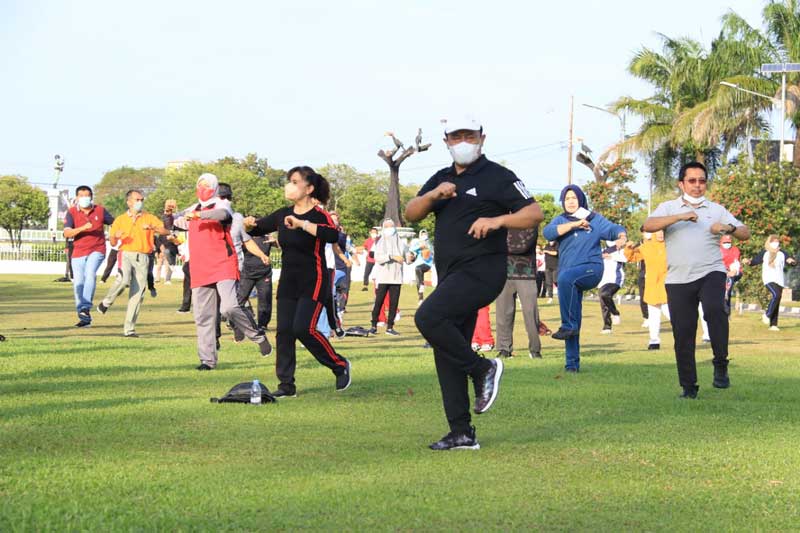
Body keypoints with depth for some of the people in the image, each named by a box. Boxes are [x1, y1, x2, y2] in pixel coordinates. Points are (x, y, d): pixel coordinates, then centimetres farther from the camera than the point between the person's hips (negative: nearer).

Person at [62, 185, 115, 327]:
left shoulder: (100, 210, 3)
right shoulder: (72, 212, 0)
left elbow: (114, 224, 16)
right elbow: (67, 233, -12)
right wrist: (83, 228, -25)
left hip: (97, 250, -1)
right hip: (78, 253, 2)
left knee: (90, 273, -28)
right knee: (78, 284, 1)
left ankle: (86, 308, -29)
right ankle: (84, 318, 11)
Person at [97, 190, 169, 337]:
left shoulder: (150, 218, 11)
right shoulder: (120, 220, 13)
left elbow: (165, 231, -2)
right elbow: (113, 243, 14)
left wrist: (152, 228, -19)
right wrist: (115, 237, -9)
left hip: (142, 258, 1)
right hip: (126, 254, -1)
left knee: (137, 293, -4)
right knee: (124, 280, -31)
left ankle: (129, 329, 1)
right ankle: (107, 302, -4)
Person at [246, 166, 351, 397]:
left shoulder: (319, 215, -13)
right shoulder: (283, 215, 6)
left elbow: (333, 236, -34)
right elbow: (258, 229, 16)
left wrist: (301, 224, -36)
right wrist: (249, 225, -8)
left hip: (313, 282, -7)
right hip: (288, 282, 7)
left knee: (303, 328, -17)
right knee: (284, 331, 1)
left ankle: (340, 366, 3)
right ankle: (286, 385, 8)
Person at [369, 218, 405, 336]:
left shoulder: (399, 242, 11)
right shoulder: (380, 242, 5)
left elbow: (404, 257, 9)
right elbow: (377, 257, -10)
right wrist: (392, 257, -20)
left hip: (396, 277, 2)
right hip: (383, 277, -2)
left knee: (394, 302, -1)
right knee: (379, 301, -4)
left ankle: (390, 327, 4)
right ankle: (374, 325, 4)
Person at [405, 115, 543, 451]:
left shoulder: (497, 177, -1)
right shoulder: (441, 179, 19)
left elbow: (535, 213, -8)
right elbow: (410, 214, 9)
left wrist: (497, 220, -23)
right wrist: (432, 196, -10)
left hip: (481, 270, -8)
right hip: (451, 276, 8)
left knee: (428, 318, -27)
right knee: (447, 354, 5)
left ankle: (482, 369, -10)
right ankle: (461, 433, 9)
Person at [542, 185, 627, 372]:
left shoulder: (595, 219, 11)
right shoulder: (560, 221, 13)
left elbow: (614, 229, 1)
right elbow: (547, 232, -6)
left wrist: (621, 236, -22)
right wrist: (574, 224, -12)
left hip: (591, 268, -3)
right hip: (570, 278, 3)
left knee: (565, 277, -36)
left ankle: (568, 325, -33)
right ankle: (572, 362, 7)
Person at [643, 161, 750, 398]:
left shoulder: (716, 210, 15)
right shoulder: (669, 208, 11)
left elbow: (745, 233, 9)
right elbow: (648, 226, -8)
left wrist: (729, 228, -12)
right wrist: (679, 217, -17)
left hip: (711, 273, -1)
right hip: (678, 279, 1)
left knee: (715, 308, -30)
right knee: (683, 334, 1)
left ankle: (721, 365, -19)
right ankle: (688, 386, 12)